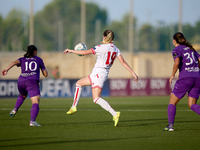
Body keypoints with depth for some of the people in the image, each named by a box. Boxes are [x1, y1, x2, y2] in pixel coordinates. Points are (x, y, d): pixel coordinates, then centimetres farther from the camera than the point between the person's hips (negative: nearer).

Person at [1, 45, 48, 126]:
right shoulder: (39, 60, 20)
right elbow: (45, 74, 21)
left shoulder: (22, 59, 22)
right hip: (32, 82, -4)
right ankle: (32, 121, -36)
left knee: (23, 96, 36)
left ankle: (15, 109, 14)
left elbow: (15, 62, -2)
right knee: (35, 103, -13)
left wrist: (6, 69, -17)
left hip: (21, 81, 4)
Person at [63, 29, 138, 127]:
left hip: (98, 74, -8)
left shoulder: (102, 47, -14)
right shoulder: (116, 49, 5)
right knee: (79, 83, 17)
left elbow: (85, 52, -10)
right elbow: (123, 62, -2)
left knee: (96, 99, -4)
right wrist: (133, 73, -2)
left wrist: (71, 51, 2)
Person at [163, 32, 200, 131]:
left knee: (172, 102, 7)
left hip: (185, 78, -6)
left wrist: (172, 75, -6)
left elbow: (177, 63, -17)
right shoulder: (190, 49, 21)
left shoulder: (176, 50, 1)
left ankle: (170, 125, -5)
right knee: (192, 105, 8)